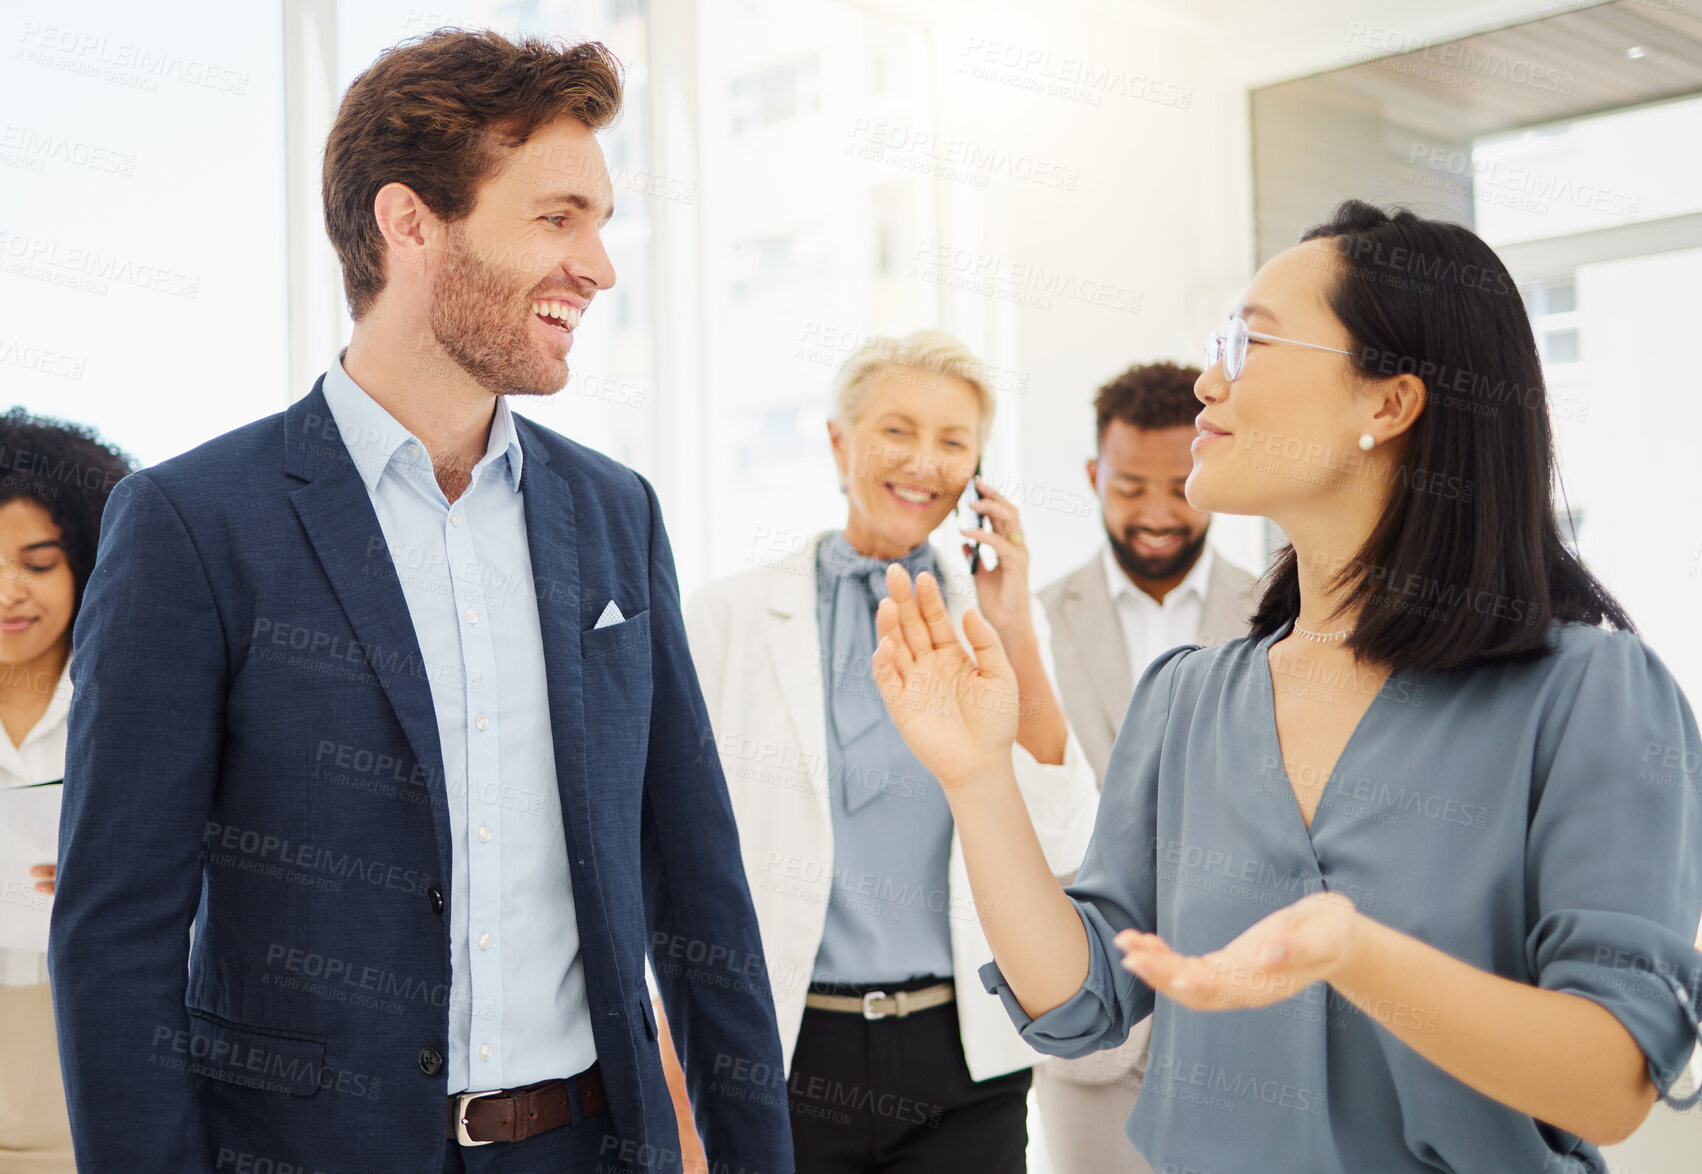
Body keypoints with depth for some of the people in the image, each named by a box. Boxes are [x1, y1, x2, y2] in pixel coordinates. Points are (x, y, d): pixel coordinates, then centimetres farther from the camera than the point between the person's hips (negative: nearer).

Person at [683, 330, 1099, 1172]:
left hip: (964, 1062, 2)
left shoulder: (997, 618, 5)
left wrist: (1016, 635, -9)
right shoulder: (733, 615, -2)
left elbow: (1059, 848, -2)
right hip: (785, 1062, -1)